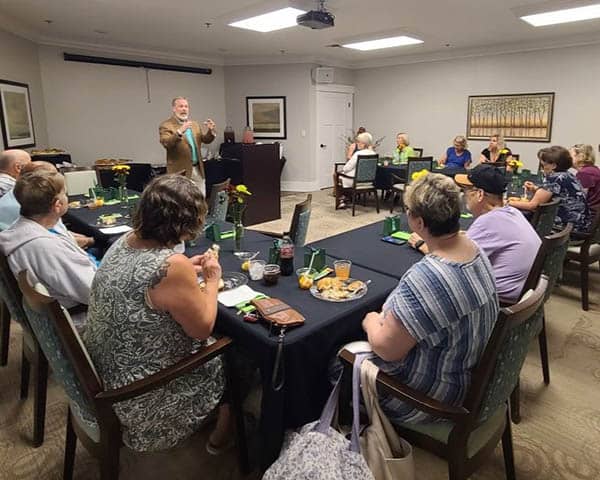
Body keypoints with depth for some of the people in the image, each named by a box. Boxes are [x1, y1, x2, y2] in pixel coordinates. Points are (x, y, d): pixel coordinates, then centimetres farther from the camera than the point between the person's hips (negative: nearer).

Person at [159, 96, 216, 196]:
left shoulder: (194, 124, 16)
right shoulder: (166, 126, -4)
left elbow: (206, 140, 9)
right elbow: (166, 144, -20)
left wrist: (211, 131, -12)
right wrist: (180, 131, -34)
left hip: (198, 170, 6)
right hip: (180, 171, -6)